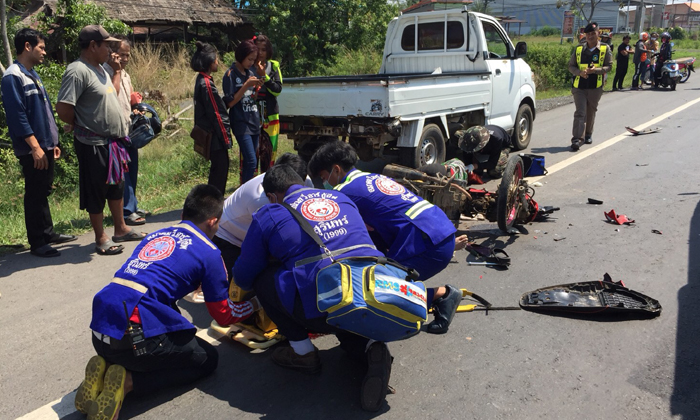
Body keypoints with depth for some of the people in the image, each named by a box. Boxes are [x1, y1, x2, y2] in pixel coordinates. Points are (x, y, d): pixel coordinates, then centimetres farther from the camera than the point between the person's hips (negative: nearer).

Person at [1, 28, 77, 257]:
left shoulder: (32, 74, 15)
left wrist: (52, 141, 17)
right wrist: (35, 147, -22)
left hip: (45, 145, 9)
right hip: (32, 149, -9)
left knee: (43, 192, 16)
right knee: (35, 194, -1)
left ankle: (48, 233, 27)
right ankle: (37, 243, 7)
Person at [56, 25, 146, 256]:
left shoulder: (100, 68, 13)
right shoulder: (77, 71, -18)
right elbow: (63, 109, -22)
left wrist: (117, 71, 17)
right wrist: (82, 126, -8)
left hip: (113, 141, 10)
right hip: (93, 144, -10)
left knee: (116, 186, 19)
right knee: (96, 191, 3)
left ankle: (121, 229, 34)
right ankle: (101, 238, 14)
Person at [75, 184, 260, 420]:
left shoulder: (155, 235, 19)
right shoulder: (208, 252, 1)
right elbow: (224, 316, 9)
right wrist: (255, 305, 27)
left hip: (99, 332, 7)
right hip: (136, 337, -7)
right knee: (207, 359, 15)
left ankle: (106, 368, 8)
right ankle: (129, 381, -4)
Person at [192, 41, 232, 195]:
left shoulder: (202, 80, 12)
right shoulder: (206, 84, -19)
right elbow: (215, 114, -19)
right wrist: (225, 136, -14)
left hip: (213, 136, 10)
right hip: (216, 136, -10)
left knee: (219, 168, 17)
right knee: (220, 167, -3)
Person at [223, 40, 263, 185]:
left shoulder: (250, 73, 12)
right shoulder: (231, 74, -7)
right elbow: (230, 102, -11)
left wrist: (256, 87, -1)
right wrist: (246, 85, -17)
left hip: (254, 122, 7)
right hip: (241, 123, -7)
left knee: (248, 162, 9)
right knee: (251, 162, -15)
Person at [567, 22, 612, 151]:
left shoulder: (605, 49, 3)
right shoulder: (579, 49, 7)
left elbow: (609, 66, -1)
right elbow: (571, 65, 8)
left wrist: (595, 70, -20)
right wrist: (580, 72, -13)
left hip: (595, 87, 0)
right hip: (579, 87, 0)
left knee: (591, 112, 13)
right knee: (580, 113, -9)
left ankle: (588, 135, 30)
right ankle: (577, 139, -14)